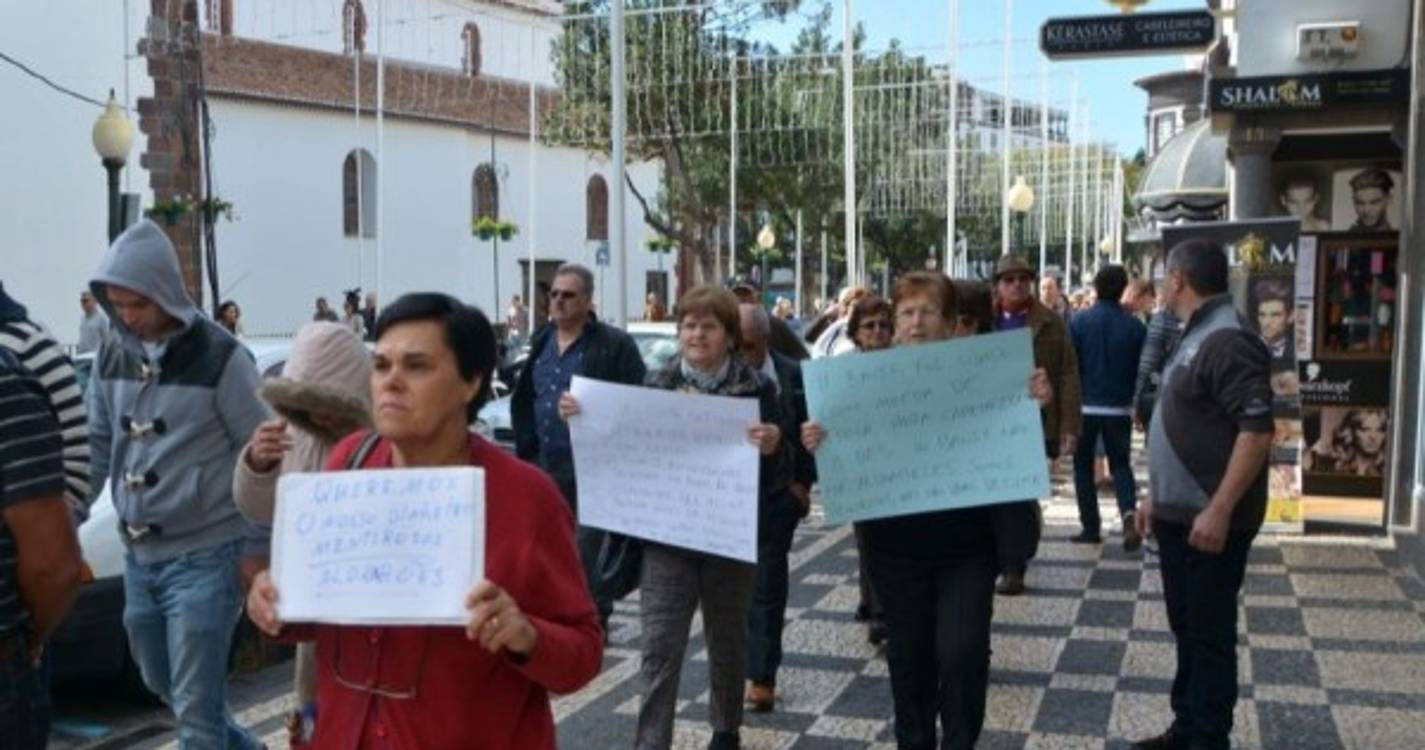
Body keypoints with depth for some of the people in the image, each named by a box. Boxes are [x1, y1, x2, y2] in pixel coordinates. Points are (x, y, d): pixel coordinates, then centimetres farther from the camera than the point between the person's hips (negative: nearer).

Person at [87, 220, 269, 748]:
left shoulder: (218, 356, -12)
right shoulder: (113, 355, 5)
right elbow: (96, 446, 13)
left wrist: (256, 548, -8)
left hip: (204, 557, -7)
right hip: (138, 557, 7)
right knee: (163, 686, 22)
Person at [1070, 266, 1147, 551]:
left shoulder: (1080, 321, -8)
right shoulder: (1135, 326, -4)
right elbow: (1142, 369, -1)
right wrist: (1138, 403, 10)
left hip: (1085, 405, -1)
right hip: (1120, 407, 1)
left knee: (1083, 466, 12)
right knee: (1121, 465, 12)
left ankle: (1091, 528, 11)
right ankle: (1129, 513, -13)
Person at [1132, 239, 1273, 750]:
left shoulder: (1227, 341, -18)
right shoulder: (1197, 337, 14)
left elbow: (1257, 430, -25)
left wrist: (1220, 509, -27)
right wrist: (1157, 497, 20)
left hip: (1210, 521, -10)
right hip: (1179, 515, 10)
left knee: (1210, 635, 1)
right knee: (1186, 628, 17)